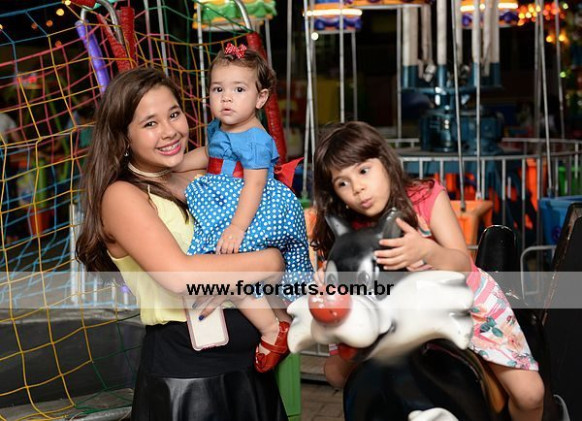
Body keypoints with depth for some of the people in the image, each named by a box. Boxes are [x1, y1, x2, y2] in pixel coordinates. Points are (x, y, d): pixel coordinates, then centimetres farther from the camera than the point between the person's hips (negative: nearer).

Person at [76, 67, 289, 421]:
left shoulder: (198, 177, 7)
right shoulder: (122, 196, -13)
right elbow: (179, 276, -27)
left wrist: (232, 279, -14)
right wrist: (270, 261, -16)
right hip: (186, 374, -6)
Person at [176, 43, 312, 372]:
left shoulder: (255, 139, -18)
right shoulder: (218, 129, 11)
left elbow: (254, 185, -26)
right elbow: (208, 154, 32)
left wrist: (237, 227, -34)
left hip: (253, 210, -10)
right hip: (226, 207, 10)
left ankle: (272, 329, -14)